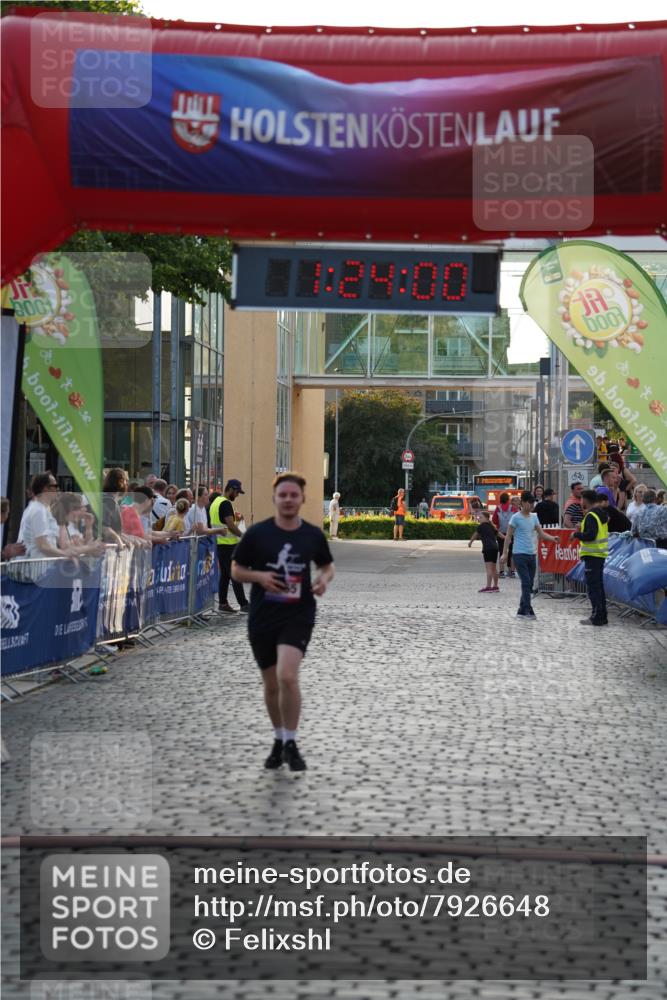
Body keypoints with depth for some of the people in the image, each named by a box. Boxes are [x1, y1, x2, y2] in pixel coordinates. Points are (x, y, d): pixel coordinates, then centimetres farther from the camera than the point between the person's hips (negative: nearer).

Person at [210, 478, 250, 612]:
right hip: (229, 545, -10)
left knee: (224, 574, 13)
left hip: (219, 544, 10)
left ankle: (223, 603, 14)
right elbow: (231, 525, -21)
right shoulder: (226, 504, -16)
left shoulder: (215, 502, 14)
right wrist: (243, 535, -11)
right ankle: (243, 604, -7)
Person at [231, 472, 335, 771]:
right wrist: (259, 576, -15)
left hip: (298, 615, -1)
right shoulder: (257, 533, -4)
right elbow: (236, 570, 4)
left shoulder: (313, 535, 1)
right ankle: (279, 740, 34)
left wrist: (324, 579, -6)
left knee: (287, 676, -21)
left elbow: (327, 565, 17)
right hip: (262, 616, 1)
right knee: (271, 685, 11)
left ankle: (291, 743, -5)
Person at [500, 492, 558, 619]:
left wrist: (553, 538, -12)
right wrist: (505, 553, -7)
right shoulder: (516, 518, -6)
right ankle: (527, 610, -10)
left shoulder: (534, 517, 11)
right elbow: (508, 536, -4)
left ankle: (522, 610, 16)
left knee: (529, 584, 8)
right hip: (520, 554, -6)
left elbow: (542, 533, 7)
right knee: (526, 583, -12)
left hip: (531, 555, 7)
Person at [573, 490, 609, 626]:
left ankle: (597, 617, -7)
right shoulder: (602, 514, 13)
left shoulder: (591, 516, -17)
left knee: (593, 586, -6)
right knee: (599, 585, 16)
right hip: (601, 553, 10)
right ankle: (602, 615, 20)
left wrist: (576, 534, -11)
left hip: (592, 555, -10)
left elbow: (590, 535, -25)